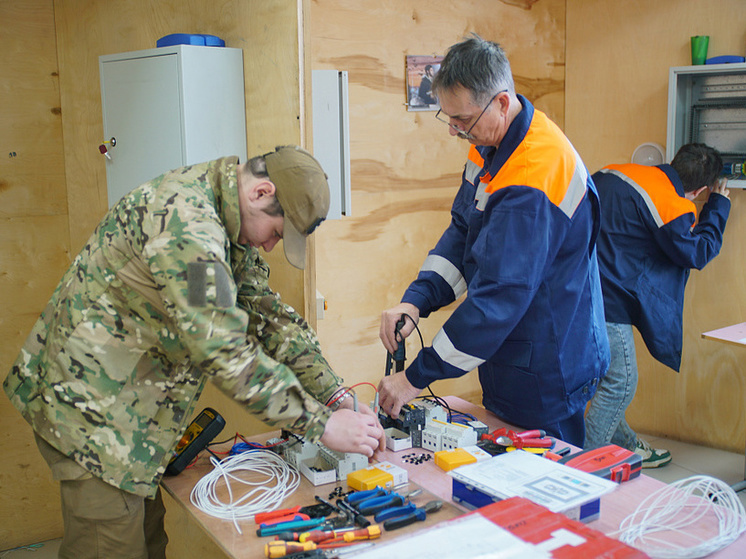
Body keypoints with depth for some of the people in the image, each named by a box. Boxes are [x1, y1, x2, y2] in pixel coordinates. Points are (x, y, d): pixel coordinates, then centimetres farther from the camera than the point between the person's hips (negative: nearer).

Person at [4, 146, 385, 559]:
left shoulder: (225, 219, 5)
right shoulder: (185, 223, -27)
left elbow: (268, 316, 7)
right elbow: (228, 356, -31)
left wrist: (338, 398, 0)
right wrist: (322, 425, -23)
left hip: (127, 399, 9)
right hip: (88, 402, -9)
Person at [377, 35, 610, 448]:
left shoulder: (535, 176, -30)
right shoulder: (489, 145, 1)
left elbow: (500, 295, -31)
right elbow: (461, 233, 7)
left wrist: (416, 377, -24)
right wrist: (415, 300, -10)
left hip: (547, 377, -9)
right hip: (508, 366, 9)